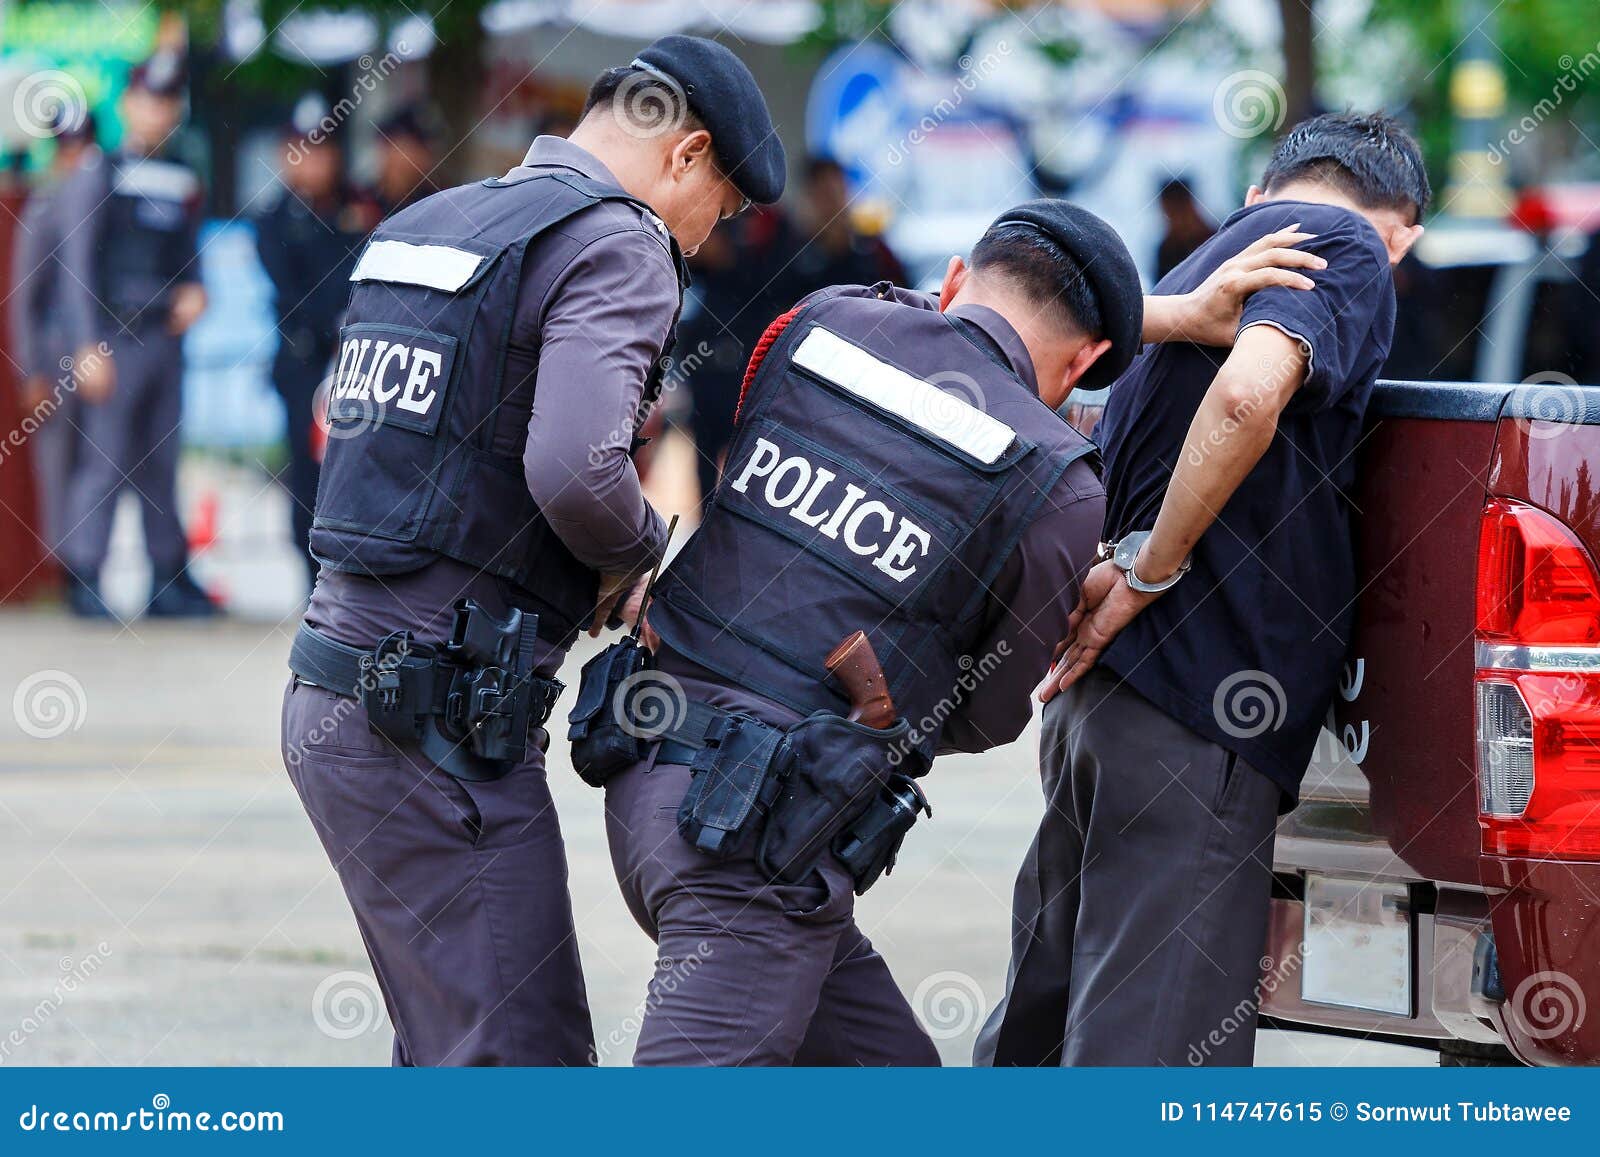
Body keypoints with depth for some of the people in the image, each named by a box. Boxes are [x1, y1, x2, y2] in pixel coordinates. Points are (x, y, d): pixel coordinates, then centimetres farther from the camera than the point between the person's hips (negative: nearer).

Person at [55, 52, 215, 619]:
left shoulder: (183, 183, 15)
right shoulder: (96, 178, -2)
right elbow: (78, 268, -6)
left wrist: (193, 291, -1)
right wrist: (89, 347, -14)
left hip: (165, 335, 6)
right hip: (116, 339, -6)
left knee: (161, 464, 9)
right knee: (105, 460, -10)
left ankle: (169, 579, 13)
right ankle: (84, 580, -8)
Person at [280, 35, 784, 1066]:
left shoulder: (419, 228, 19)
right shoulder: (618, 247, -9)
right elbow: (575, 467, -25)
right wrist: (639, 551, -4)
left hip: (332, 699, 9)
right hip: (441, 722, -9)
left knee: (452, 1051, 16)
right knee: (524, 1064, -7)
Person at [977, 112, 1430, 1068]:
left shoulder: (1205, 262, 25)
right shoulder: (1348, 248, -3)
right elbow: (1248, 393, -22)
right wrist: (1152, 573, -15)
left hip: (1100, 704, 9)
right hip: (1196, 719, -9)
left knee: (1036, 1039, 15)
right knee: (1153, 1059, -10)